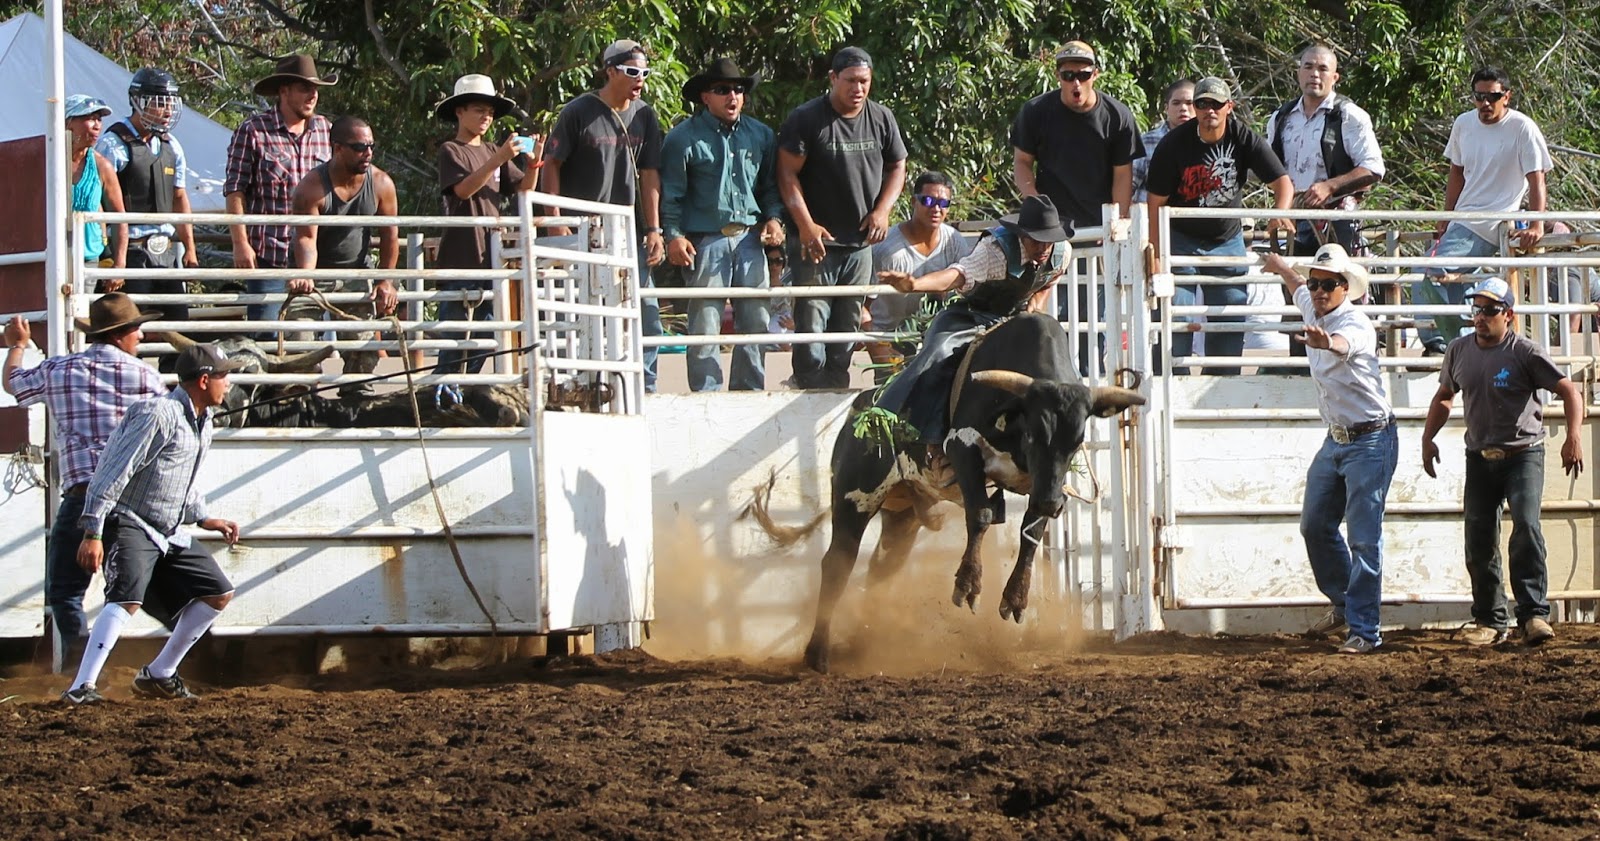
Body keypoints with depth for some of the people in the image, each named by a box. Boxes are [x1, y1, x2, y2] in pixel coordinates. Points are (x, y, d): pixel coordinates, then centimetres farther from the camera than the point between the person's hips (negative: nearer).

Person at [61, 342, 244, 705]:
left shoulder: (202, 422, 12)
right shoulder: (159, 415, -18)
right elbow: (114, 473, -21)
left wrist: (204, 518, 19)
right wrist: (93, 533, -25)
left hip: (170, 533, 10)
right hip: (130, 525, -10)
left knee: (219, 594, 11)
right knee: (128, 597, -30)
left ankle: (158, 675, 19)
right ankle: (82, 687, -35)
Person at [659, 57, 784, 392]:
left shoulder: (761, 135, 13)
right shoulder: (684, 137, 0)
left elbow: (771, 186, 21)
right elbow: (671, 193, -1)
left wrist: (774, 218, 5)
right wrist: (673, 235, -9)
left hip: (749, 238, 4)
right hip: (706, 241, -4)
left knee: (755, 322, 5)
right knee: (705, 325, -4)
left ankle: (749, 394, 15)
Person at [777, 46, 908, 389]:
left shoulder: (881, 119, 7)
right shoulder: (806, 119, -7)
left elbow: (897, 168, 16)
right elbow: (788, 174, -8)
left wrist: (882, 210, -1)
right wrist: (806, 225, -16)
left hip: (860, 243, 5)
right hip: (815, 241, -5)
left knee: (848, 326, 9)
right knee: (811, 323, -9)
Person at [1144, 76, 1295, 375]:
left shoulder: (1243, 139, -9)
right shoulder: (1173, 144, -13)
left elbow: (1282, 181, -12)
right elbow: (1156, 203, -9)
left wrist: (1280, 213, -34)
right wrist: (1156, 256, -13)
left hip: (1227, 241, 2)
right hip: (1181, 241, -2)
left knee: (1230, 321, 3)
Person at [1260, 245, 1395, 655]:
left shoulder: (1356, 324, -21)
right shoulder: (1313, 310, 4)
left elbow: (1345, 343, -48)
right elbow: (1297, 287, 29)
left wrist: (1327, 342, -71)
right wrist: (1279, 265, 50)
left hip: (1370, 440, -9)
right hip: (1335, 439, 9)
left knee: (1364, 537, -10)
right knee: (1315, 525, 15)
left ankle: (1364, 630, -8)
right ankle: (1344, 603, 33)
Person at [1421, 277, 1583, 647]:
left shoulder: (1525, 353, -10)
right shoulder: (1459, 351, 5)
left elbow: (1569, 391, -11)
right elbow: (1444, 396, 23)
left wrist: (1574, 437, -24)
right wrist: (1428, 437, 15)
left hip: (1524, 454, -5)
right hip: (1480, 458, 5)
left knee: (1526, 527, -21)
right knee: (1479, 540, 3)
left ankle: (1534, 614, -21)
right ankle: (1490, 620, 13)